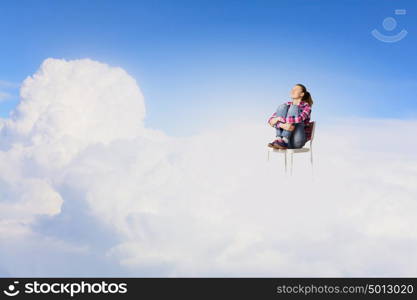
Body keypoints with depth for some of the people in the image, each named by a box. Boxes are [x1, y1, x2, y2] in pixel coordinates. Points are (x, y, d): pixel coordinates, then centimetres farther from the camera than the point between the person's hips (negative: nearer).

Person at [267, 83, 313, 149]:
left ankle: (284, 141, -31)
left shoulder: (306, 106, 2)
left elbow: (300, 119, -21)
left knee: (293, 108, -18)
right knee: (282, 106, -11)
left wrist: (279, 119, -20)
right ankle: (278, 139, -28)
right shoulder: (287, 104, 13)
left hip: (297, 141, -3)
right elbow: (271, 120, -2)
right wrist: (282, 125, -23)